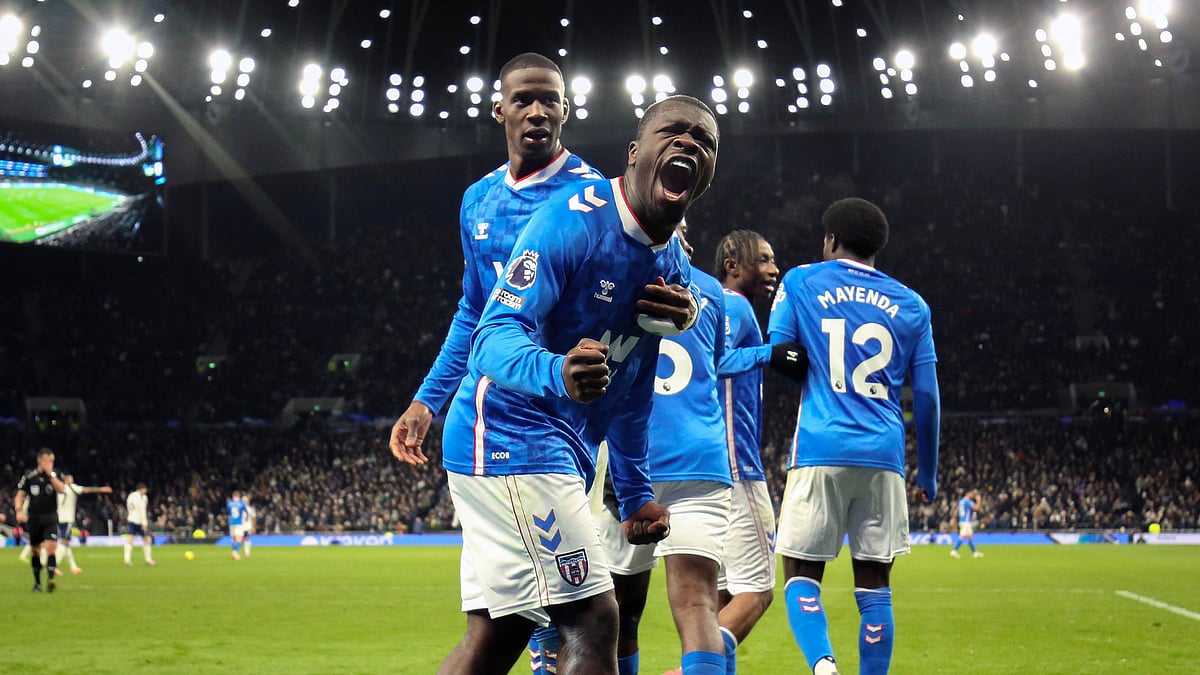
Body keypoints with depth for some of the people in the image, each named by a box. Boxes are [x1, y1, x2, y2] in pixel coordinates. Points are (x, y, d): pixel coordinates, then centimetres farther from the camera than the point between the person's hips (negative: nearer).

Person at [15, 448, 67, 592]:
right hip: (34, 517, 1)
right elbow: (20, 496, 3)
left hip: (50, 517, -1)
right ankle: (37, 583, 20)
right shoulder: (29, 477, 0)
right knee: (36, 551, 8)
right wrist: (19, 511, -13)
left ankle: (50, 579, -26)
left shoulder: (55, 475, 1)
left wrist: (51, 474, -20)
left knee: (51, 547, -19)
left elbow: (61, 489, -17)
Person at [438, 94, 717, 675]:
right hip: (510, 436, -10)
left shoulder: (673, 268, 10)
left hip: (564, 452, 10)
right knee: (591, 620, -13)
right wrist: (557, 374, -46)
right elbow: (499, 333, -26)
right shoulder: (575, 220, -17)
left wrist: (634, 494, 22)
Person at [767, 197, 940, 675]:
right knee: (873, 586, 7)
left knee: (801, 576, 2)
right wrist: (928, 473, 22)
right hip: (883, 456, 2)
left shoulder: (800, 283, 6)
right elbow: (927, 398, 12)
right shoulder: (910, 305, 12)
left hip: (820, 451, -2)